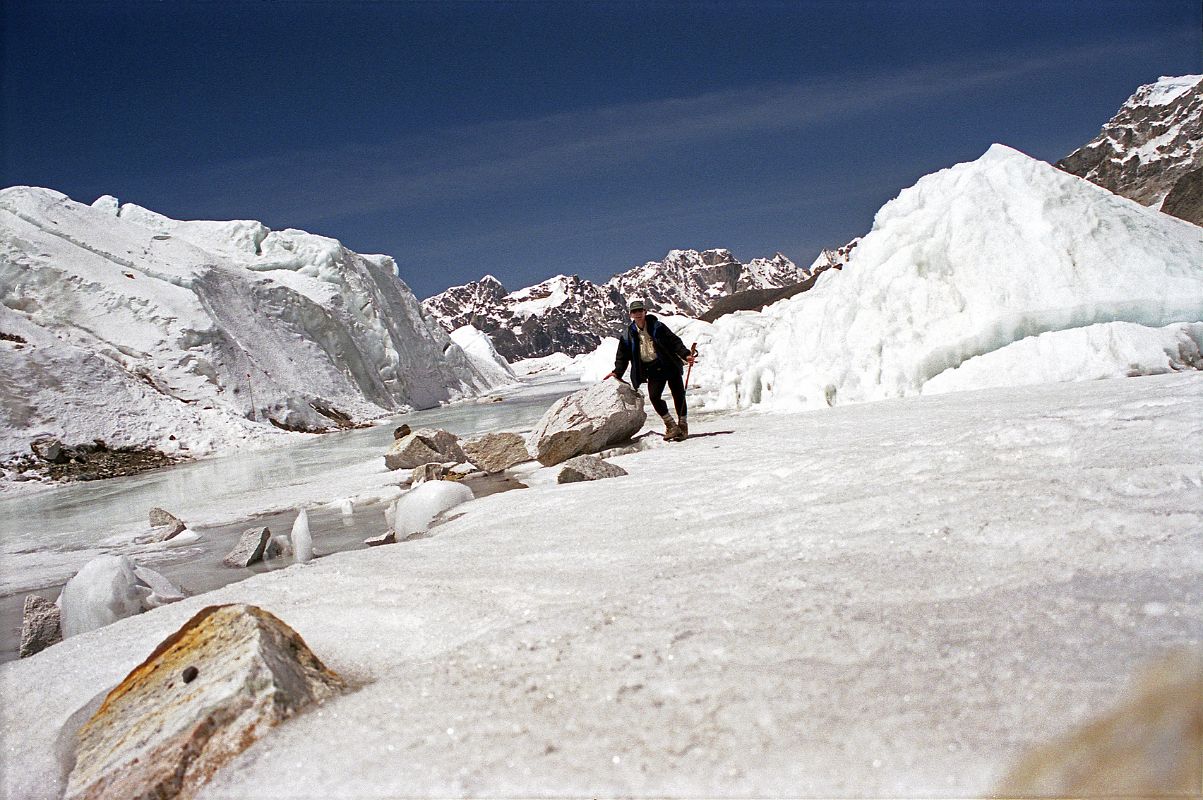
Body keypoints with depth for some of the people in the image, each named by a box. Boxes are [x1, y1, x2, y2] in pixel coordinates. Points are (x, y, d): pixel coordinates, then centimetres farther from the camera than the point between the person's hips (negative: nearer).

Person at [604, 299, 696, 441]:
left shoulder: (657, 327, -2)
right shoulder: (628, 334, 3)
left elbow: (674, 341, -2)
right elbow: (622, 355, 11)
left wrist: (685, 355, -14)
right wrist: (617, 372, -1)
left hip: (670, 365, -1)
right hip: (653, 370, 1)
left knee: (678, 395, 0)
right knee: (654, 396, -16)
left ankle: (683, 425, 17)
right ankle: (671, 425, -3)